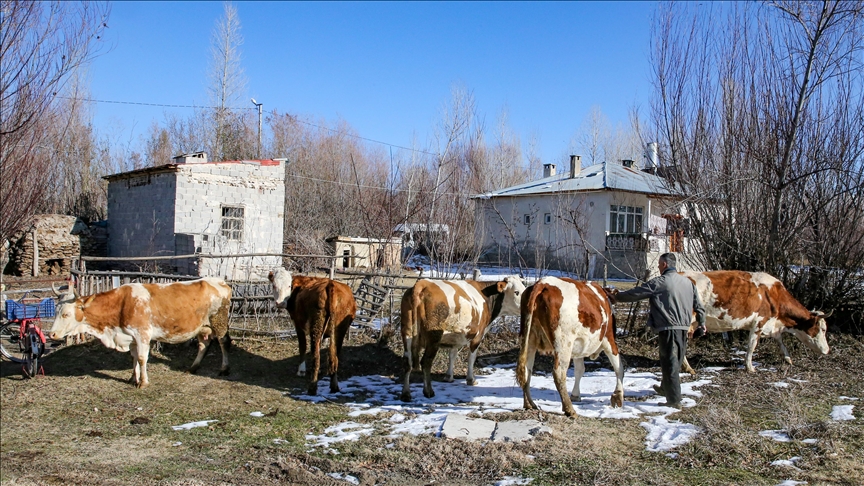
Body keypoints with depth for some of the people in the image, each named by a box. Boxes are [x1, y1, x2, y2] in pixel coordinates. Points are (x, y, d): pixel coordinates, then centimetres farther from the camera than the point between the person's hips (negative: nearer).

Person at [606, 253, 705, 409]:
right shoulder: (688, 282, 12)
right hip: (684, 327, 8)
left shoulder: (659, 282, -9)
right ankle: (665, 388, 40)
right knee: (675, 361, 20)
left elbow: (636, 293, -6)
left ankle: (674, 400, -3)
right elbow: (698, 305, 17)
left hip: (668, 327, -8)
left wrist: (617, 297, 7)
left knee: (670, 362, -3)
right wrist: (702, 323, 30)